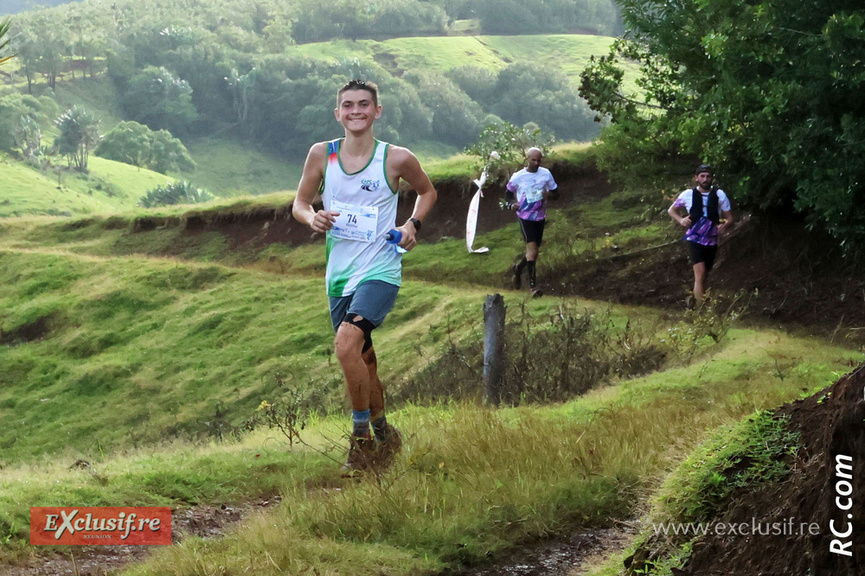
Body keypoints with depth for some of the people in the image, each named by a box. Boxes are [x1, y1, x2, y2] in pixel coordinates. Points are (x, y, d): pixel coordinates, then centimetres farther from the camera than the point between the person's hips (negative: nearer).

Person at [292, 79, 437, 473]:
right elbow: (300, 203, 10)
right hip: (339, 274, 5)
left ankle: (362, 437, -11)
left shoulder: (397, 159, -6)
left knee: (346, 344, -25)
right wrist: (312, 218, -12)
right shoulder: (321, 154, 1)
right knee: (363, 359, 15)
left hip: (379, 270, -5)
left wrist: (413, 225, -4)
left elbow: (427, 192, 13)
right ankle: (384, 436, 35)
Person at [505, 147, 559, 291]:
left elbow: (556, 193, 7)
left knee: (535, 250, 11)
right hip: (525, 216, -4)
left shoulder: (546, 174, 0)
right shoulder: (518, 177, -6)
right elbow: (508, 194, 7)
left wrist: (549, 195, -17)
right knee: (531, 246, -17)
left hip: (540, 216, 4)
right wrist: (512, 204, -15)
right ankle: (532, 279, -12)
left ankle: (518, 268, 36)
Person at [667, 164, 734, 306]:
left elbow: (729, 218, 5)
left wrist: (725, 225, -18)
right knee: (700, 272, -19)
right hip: (695, 239, -3)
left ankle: (697, 301, 29)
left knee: (704, 276, 13)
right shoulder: (688, 195, -1)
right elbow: (671, 210, 12)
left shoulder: (720, 195, 0)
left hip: (711, 240, 3)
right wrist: (681, 220, -7)